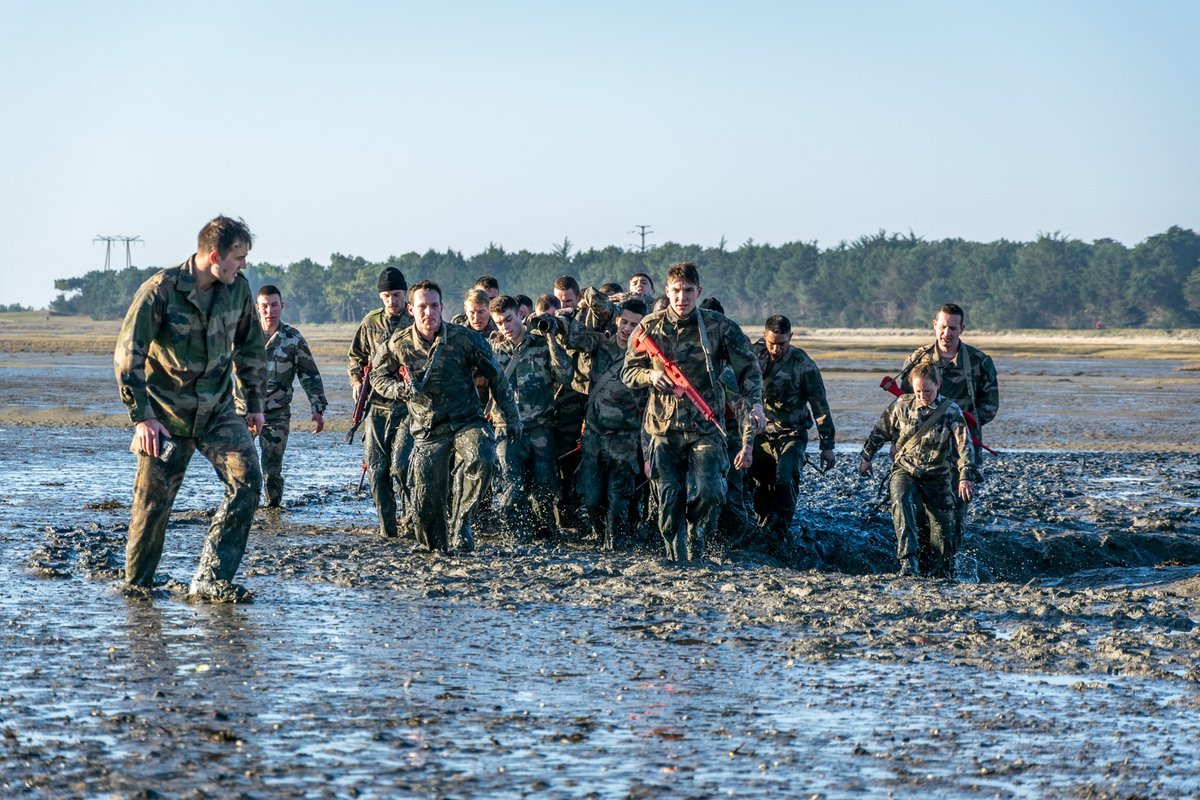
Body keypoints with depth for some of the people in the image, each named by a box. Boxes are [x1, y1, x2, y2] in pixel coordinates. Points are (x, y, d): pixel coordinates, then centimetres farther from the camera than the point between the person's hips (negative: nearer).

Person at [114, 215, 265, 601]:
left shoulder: (237, 289, -1)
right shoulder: (160, 290, -17)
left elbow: (250, 347, 15)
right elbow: (127, 356, -16)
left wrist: (255, 402, 15)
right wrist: (142, 417, -19)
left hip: (219, 410, 4)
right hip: (167, 413, -4)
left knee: (247, 480, -14)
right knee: (154, 500, 1)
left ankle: (210, 580, -12)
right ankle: (136, 585, 21)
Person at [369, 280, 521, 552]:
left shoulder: (464, 338, -8)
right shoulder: (398, 344, -4)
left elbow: (496, 377, 3)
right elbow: (377, 375, 13)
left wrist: (511, 419, 7)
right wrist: (399, 390, -9)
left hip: (466, 420, -1)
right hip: (427, 430, 1)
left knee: (480, 458, -34)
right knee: (426, 500, -5)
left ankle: (460, 524, -23)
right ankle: (436, 547, 21)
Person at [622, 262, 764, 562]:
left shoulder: (718, 326, 0)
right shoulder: (650, 327, 4)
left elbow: (748, 366, 5)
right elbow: (628, 373, 9)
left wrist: (755, 402, -10)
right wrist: (650, 375, -13)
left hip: (706, 427, -1)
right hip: (664, 427, 1)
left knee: (709, 491, -15)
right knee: (669, 500, -1)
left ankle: (696, 542, 13)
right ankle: (676, 556, 14)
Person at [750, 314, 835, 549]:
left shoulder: (803, 365, -12)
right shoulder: (756, 355, -3)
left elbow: (819, 406, -6)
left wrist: (827, 446, -5)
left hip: (792, 435, -4)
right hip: (761, 433, 4)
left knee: (785, 481, -21)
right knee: (759, 486, 3)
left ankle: (779, 533, -13)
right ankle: (764, 530, 20)